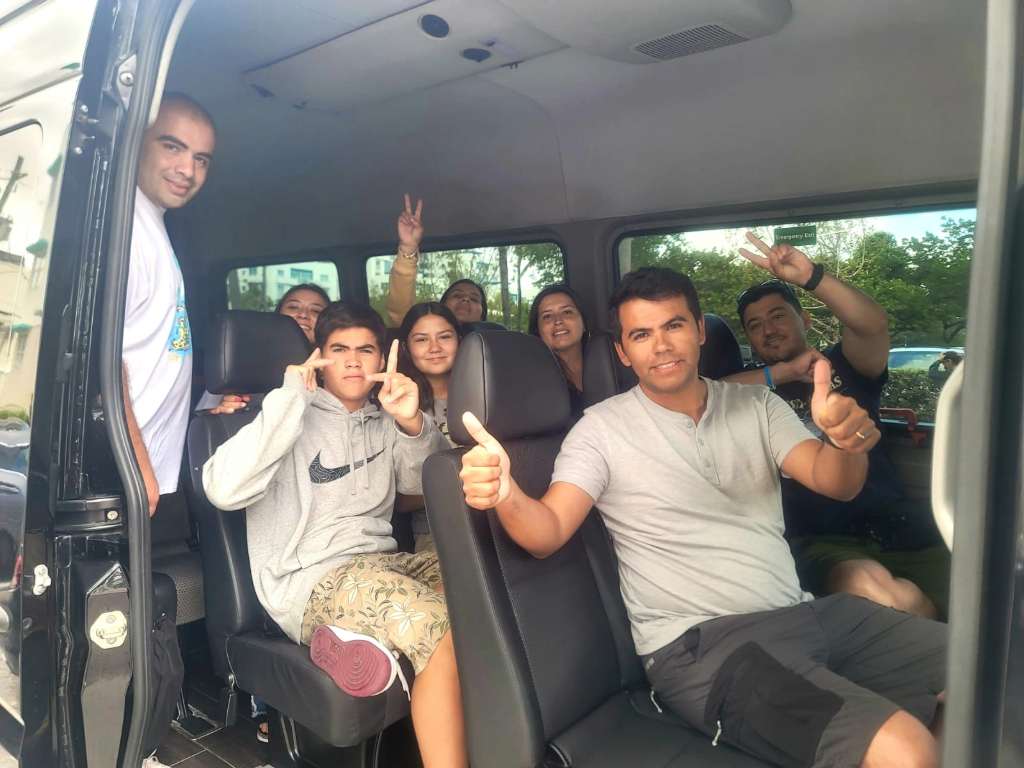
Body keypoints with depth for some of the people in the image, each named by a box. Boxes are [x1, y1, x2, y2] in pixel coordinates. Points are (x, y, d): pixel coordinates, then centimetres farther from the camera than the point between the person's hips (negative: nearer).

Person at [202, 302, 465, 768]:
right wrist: (290, 399, -15)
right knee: (449, 635, -27)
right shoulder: (296, 419, 2)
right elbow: (223, 489, -15)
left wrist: (412, 425, -14)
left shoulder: (384, 423, 17)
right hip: (309, 580, -5)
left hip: (382, 564, 6)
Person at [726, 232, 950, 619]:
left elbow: (874, 323, -8)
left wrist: (810, 276, -21)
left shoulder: (842, 366, 16)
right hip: (817, 540, -2)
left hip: (894, 522, 2)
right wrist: (785, 372, -8)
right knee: (867, 587, -34)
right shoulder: (755, 388, 13)